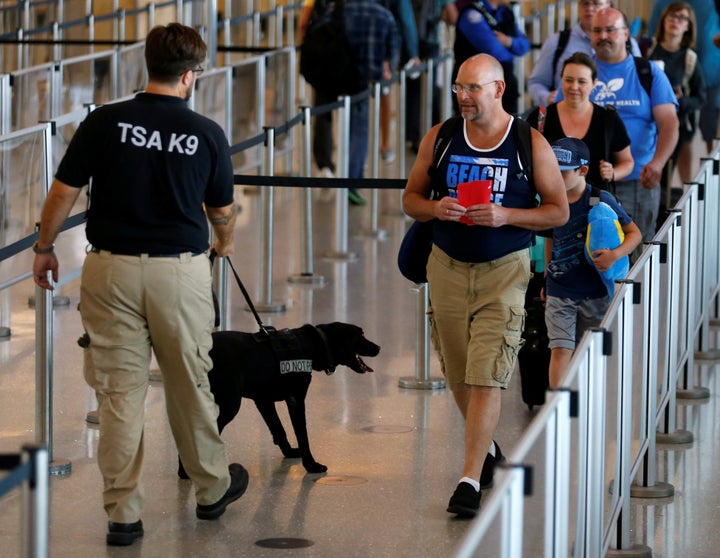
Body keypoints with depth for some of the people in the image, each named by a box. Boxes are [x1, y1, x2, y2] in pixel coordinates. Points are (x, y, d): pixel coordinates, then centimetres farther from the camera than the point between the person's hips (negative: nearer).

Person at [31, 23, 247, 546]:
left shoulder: (103, 123, -5)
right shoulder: (207, 134, -3)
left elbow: (63, 193, -2)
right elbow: (223, 211, 9)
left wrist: (44, 248, 14)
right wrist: (225, 243, 32)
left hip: (111, 268, 0)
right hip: (181, 271, 0)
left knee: (119, 391, 4)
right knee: (190, 385, 16)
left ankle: (123, 513, 5)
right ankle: (213, 488, 33)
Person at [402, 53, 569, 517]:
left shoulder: (531, 144, -5)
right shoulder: (439, 139, 3)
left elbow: (559, 211, -2)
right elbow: (411, 198, 10)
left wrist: (506, 216, -17)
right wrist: (436, 209, -13)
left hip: (504, 270, -4)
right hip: (449, 267, 4)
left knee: (486, 376, -13)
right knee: (458, 374, 13)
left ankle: (470, 480, -13)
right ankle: (487, 448, 39)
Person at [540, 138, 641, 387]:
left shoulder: (601, 200, -12)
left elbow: (634, 233, -7)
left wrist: (615, 255, -24)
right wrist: (547, 279, 19)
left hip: (595, 292, -2)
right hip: (559, 291, 2)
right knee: (560, 349, -9)